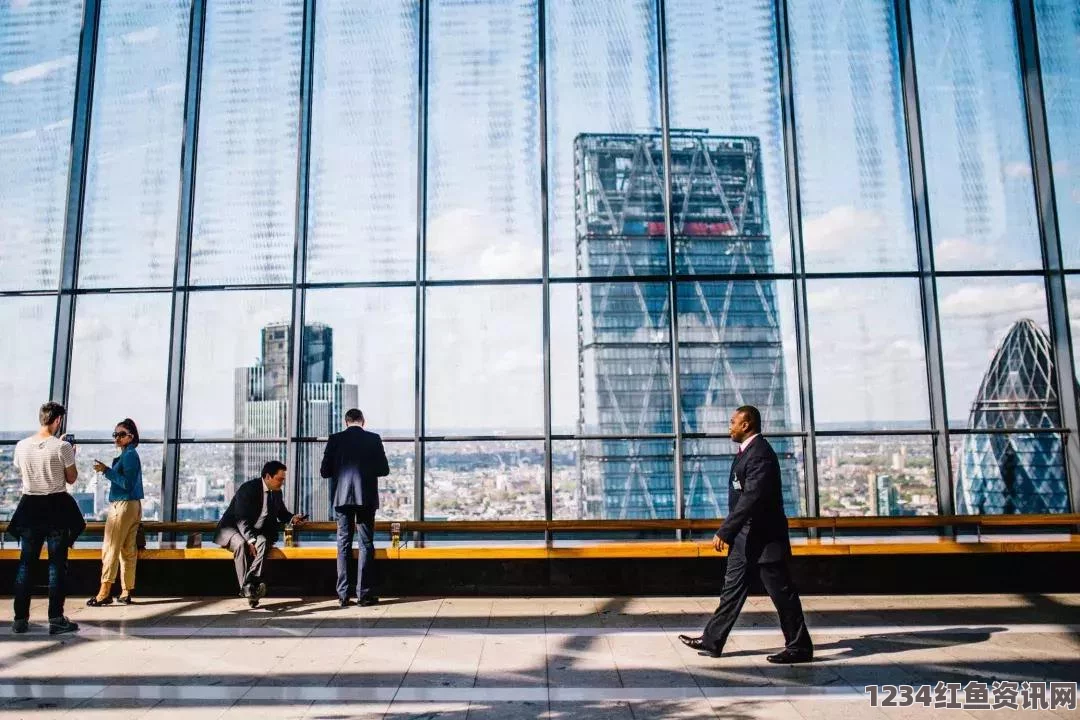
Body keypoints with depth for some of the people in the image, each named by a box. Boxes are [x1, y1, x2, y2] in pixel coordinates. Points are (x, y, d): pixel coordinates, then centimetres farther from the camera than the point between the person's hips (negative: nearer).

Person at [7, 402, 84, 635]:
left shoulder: (21, 446, 0)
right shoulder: (62, 446, -12)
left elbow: (22, 472, 16)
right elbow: (71, 478, -4)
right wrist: (71, 457, 11)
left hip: (30, 506, 4)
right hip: (56, 507, -4)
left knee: (26, 562, 12)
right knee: (57, 564, 2)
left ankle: (20, 619, 15)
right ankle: (56, 619, 5)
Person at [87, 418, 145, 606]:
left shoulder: (129, 455, -11)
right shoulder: (130, 454, 17)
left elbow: (126, 483, -19)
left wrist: (106, 470, -20)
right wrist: (107, 470, 13)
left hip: (122, 505, -10)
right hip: (133, 506, 10)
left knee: (110, 548, -6)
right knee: (128, 550, 8)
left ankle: (105, 592, -5)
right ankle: (126, 592, 11)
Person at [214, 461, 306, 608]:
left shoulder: (276, 492, 4)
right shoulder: (248, 489, -18)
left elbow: (281, 512, 20)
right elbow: (242, 520, -24)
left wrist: (292, 518, -3)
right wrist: (251, 540, -36)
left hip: (257, 532, 5)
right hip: (233, 528, -5)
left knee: (263, 542, -31)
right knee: (241, 544, -38)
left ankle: (251, 584, -41)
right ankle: (247, 588, -35)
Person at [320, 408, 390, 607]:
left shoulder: (335, 439, 1)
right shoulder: (373, 439, -1)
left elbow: (324, 471, 1)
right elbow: (384, 470, 1)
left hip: (342, 497, 1)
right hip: (366, 498, -1)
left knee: (343, 545, 8)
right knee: (366, 545, 4)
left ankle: (343, 595, 8)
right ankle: (364, 594, 4)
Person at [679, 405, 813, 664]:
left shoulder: (760, 453, -20)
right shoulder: (747, 451, 12)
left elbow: (752, 498, -27)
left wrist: (724, 531, -25)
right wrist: (729, 532, 19)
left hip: (763, 538, -10)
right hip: (746, 537, 10)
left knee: (782, 593, 2)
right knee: (732, 590, 13)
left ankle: (800, 647, 16)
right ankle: (712, 641, 20)